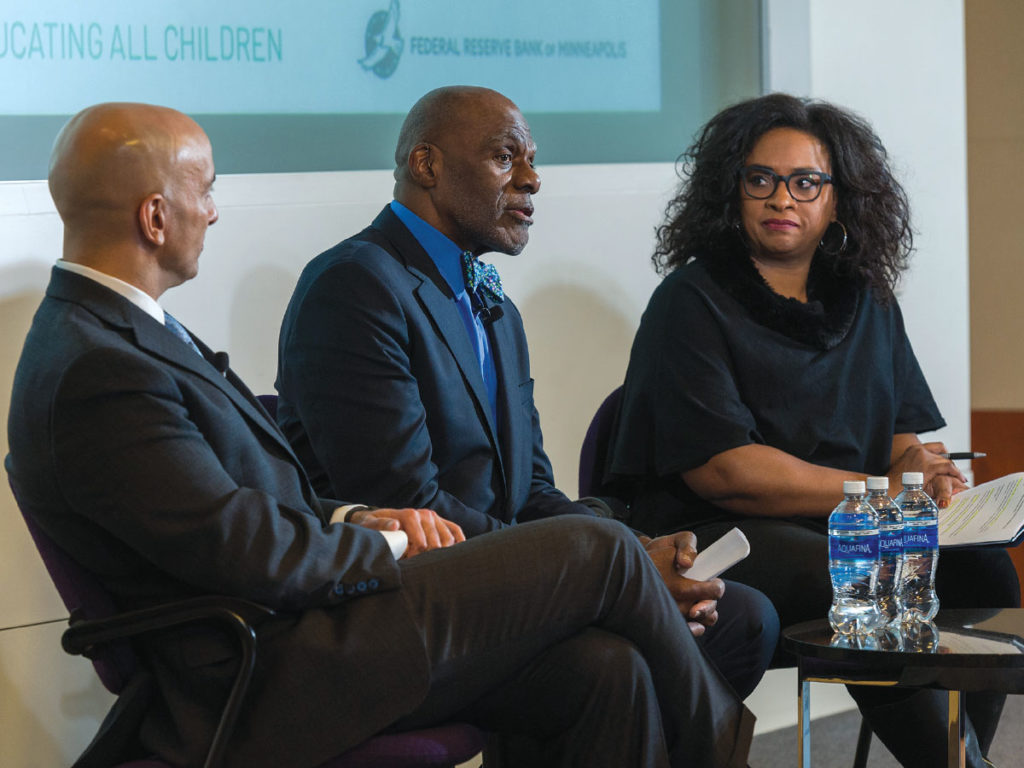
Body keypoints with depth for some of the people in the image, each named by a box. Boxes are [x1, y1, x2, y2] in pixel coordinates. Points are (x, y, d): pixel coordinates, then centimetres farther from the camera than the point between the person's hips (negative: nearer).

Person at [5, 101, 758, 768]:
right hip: (276, 684, -10)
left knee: (605, 670, -6)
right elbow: (246, 550, -23)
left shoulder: (111, 329, 14)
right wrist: (379, 545, -7)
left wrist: (348, 519, 3)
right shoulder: (95, 373, -21)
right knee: (597, 550, -5)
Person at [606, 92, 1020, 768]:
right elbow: (720, 470, -13)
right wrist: (878, 491, -13)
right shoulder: (692, 301, -3)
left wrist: (919, 468, -11)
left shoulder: (866, 301, 17)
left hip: (847, 531, 6)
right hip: (715, 535, -6)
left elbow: (904, 432, 16)